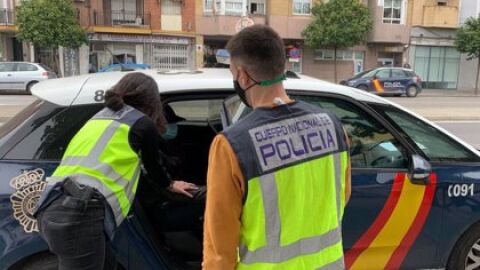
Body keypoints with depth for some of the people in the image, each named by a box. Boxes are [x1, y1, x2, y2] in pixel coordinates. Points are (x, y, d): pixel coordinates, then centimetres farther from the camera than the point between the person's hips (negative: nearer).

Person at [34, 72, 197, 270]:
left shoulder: (99, 117, 24)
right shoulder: (142, 123, 3)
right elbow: (153, 163, 19)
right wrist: (169, 184, 40)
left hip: (51, 210, 8)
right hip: (80, 214, -8)